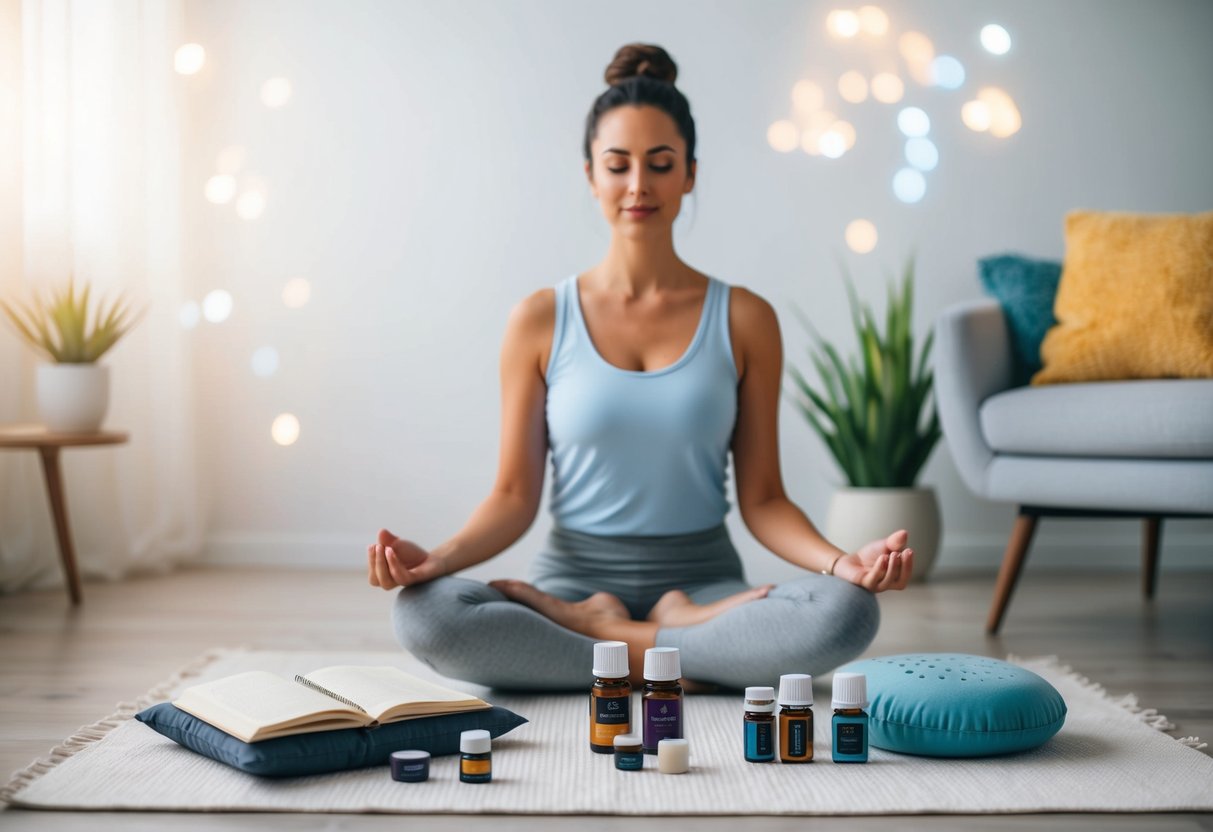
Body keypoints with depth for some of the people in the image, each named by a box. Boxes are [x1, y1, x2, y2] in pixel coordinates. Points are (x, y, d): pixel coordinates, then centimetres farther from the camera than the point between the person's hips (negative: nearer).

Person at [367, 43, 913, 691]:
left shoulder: (743, 320, 3)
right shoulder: (540, 321, 3)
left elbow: (761, 498, 2)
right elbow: (515, 496, 1)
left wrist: (839, 562, -18)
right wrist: (436, 558, -19)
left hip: (704, 580, 1)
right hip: (574, 580, 0)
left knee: (847, 612, -31)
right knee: (421, 612, -30)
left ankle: (607, 638, -16)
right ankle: (680, 653, -17)